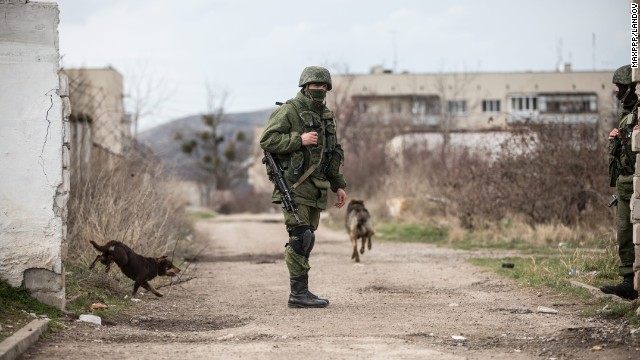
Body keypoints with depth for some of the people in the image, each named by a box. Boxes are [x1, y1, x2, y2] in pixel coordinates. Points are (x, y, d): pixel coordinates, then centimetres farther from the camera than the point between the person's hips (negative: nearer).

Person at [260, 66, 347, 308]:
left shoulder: (325, 116, 17)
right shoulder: (288, 111, -6)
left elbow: (332, 154, 24)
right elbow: (267, 140, -14)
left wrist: (338, 185, 19)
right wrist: (299, 140, -19)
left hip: (315, 190, 8)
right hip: (294, 186, -8)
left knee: (306, 240, 8)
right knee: (301, 238, -13)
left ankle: (300, 293, 11)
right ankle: (299, 293, -11)